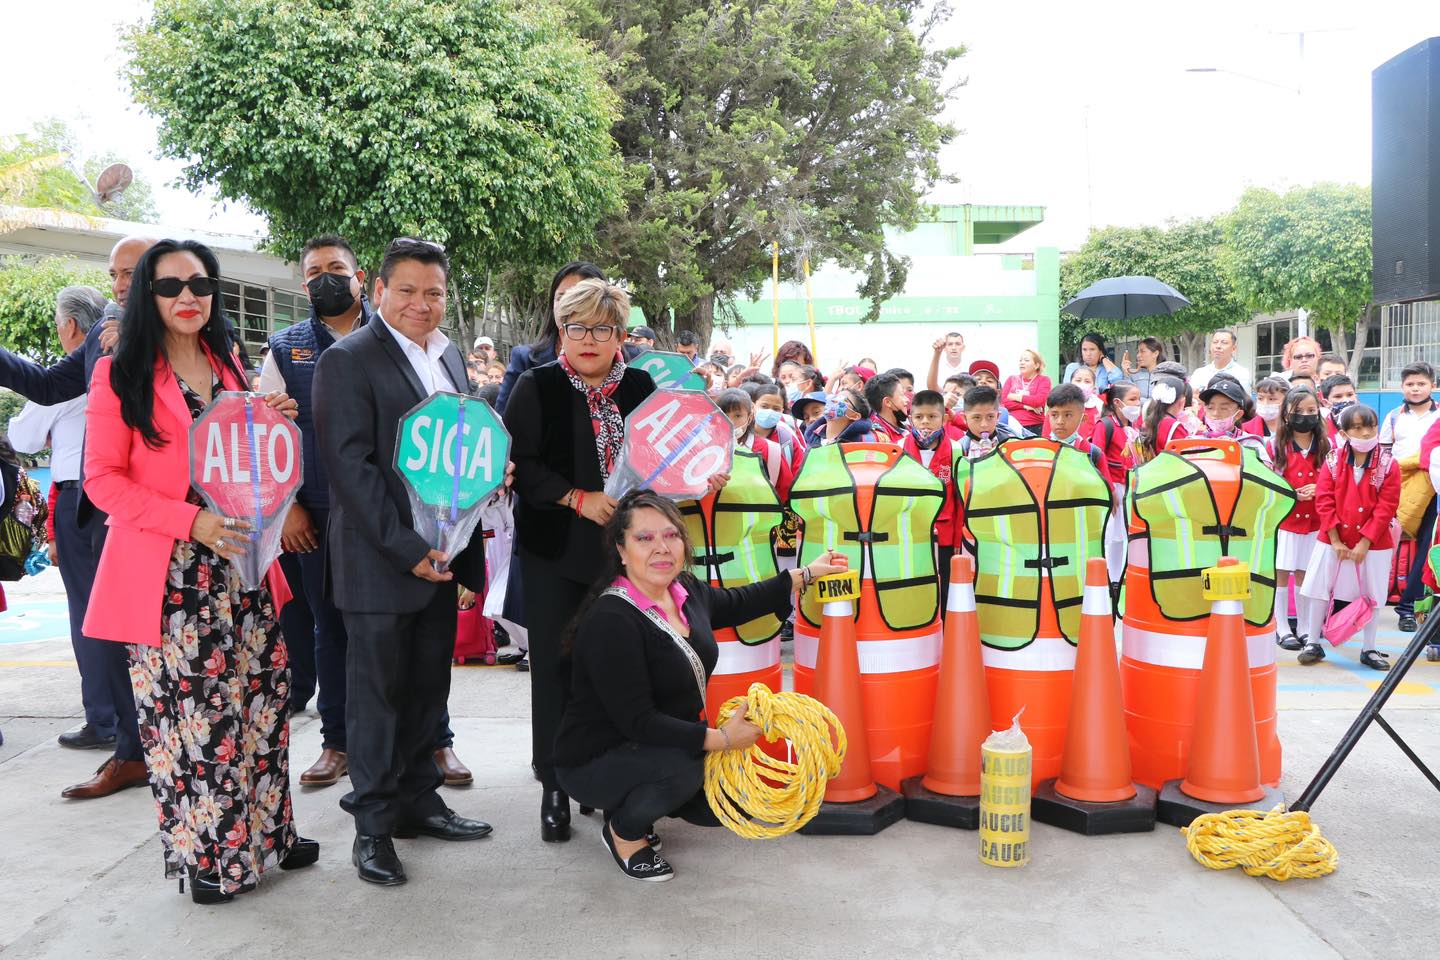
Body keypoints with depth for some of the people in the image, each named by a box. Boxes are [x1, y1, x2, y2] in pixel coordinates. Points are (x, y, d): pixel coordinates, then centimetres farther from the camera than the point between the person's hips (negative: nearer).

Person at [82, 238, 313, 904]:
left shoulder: (228, 367, 14)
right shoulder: (120, 374, -2)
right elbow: (103, 479, -7)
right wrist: (190, 521, -18)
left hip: (240, 567, 5)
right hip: (169, 574, -5)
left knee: (261, 698, 8)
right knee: (186, 712, -1)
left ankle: (265, 832, 23)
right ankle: (206, 853, 15)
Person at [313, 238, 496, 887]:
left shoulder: (449, 356, 13)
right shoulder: (348, 360, -10)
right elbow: (348, 464, -16)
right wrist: (406, 548, -20)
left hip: (439, 555, 7)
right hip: (381, 560, -7)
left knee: (428, 687, 14)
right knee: (379, 692, 4)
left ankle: (418, 802, 28)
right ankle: (373, 825, 17)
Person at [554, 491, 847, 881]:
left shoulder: (686, 590, -3)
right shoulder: (611, 620, -28)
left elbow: (736, 603, 20)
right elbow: (637, 721, -28)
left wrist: (806, 574, 24)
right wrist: (720, 738, -25)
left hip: (666, 744, 8)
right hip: (595, 762, -8)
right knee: (683, 767, -32)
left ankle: (636, 799, 20)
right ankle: (623, 830, -1)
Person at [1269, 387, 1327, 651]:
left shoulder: (1326, 445, 5)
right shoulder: (1275, 445, -2)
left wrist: (1318, 489, -11)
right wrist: (1290, 493, -14)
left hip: (1314, 520, 2)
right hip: (1283, 518, -2)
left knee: (1304, 575, 7)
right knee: (1280, 573, 0)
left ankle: (1304, 628, 16)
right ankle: (1282, 629, 9)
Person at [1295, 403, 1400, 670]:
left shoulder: (1388, 465, -7)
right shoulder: (1333, 461, -4)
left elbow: (1386, 508, -9)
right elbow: (1324, 502, -6)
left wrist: (1365, 543, -13)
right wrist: (1335, 540, -11)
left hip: (1372, 543, -1)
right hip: (1332, 540, 1)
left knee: (1372, 595, 9)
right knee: (1317, 590, 4)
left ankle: (1369, 649, 23)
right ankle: (1313, 643, 17)